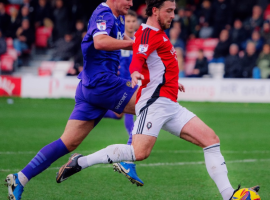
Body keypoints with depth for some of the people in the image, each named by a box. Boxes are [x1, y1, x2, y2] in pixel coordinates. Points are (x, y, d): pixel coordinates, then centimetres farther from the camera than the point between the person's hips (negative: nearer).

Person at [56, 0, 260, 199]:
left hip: (170, 106, 10)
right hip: (154, 102, -10)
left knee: (211, 140, 0)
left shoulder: (158, 33, 22)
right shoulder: (148, 33, -8)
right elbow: (137, 59, -28)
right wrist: (135, 72, -49)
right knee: (139, 152, -25)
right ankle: (81, 162, -11)